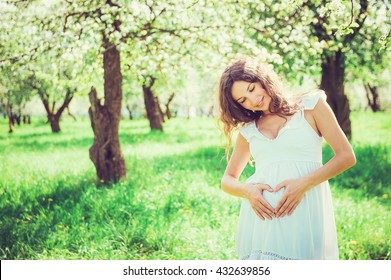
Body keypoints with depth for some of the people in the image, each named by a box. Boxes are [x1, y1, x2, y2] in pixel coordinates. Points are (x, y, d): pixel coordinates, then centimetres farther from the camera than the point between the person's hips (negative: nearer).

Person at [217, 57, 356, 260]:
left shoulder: (310, 105, 8)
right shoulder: (248, 130, 17)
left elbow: (346, 156, 2)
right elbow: (227, 180, 20)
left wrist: (304, 184, -12)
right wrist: (247, 190, -4)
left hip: (303, 210, -3)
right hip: (261, 216, 3)